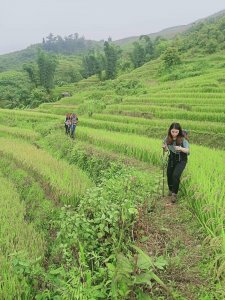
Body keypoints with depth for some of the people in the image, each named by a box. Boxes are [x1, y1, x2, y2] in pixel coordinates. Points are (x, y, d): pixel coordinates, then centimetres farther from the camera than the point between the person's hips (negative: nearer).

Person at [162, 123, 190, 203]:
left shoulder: (183, 139, -22)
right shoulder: (168, 138, -11)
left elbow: (188, 150, -26)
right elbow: (166, 150, 3)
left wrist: (180, 148, -45)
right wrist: (164, 147, -20)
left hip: (181, 160, -4)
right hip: (172, 159, 4)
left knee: (176, 175, -20)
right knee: (169, 174, 8)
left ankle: (174, 194, -3)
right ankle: (170, 190, 38)